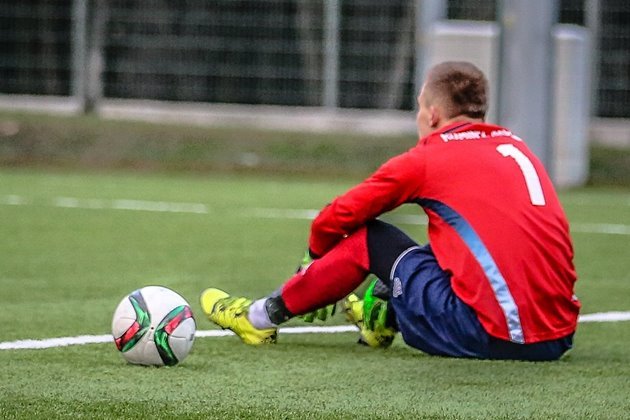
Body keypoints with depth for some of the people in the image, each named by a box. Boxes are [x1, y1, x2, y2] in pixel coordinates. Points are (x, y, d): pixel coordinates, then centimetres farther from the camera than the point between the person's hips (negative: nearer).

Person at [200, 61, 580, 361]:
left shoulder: (427, 158, 2)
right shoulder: (516, 146, 19)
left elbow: (334, 220, 9)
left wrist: (319, 259, 32)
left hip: (491, 335, -5)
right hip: (560, 336, 5)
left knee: (369, 238, 12)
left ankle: (262, 318, 23)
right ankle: (386, 318, 48)